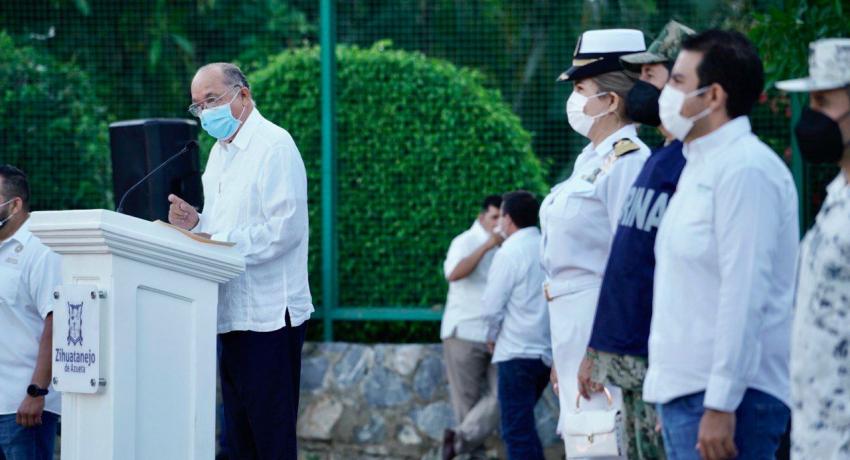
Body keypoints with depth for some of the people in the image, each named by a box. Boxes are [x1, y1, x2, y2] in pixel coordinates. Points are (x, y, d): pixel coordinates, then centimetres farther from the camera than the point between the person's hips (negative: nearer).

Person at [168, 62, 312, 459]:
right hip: (233, 318, 9)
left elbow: (284, 226, -20)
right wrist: (195, 224, 2)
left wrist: (219, 242, -22)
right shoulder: (219, 153, 18)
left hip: (269, 317, -9)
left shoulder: (275, 145, -10)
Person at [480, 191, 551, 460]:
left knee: (517, 428, -4)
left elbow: (492, 306, -11)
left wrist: (492, 336, 8)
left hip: (517, 351, -7)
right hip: (547, 351, 7)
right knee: (524, 423, 21)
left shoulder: (509, 252, -11)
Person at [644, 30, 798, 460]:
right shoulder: (700, 166, 18)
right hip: (683, 392, 10)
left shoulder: (746, 169, -12)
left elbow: (744, 295, -19)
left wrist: (720, 406, -22)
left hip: (726, 399, -10)